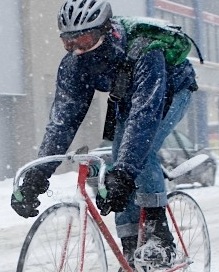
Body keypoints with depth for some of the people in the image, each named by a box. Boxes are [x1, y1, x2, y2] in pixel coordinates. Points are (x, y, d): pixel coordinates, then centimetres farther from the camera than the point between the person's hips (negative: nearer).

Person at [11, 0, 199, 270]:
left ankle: (160, 239, -21)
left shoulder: (143, 52, -42)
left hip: (171, 90, -5)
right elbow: (62, 118, -26)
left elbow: (145, 115, -50)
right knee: (120, 164, -8)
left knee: (141, 150, -30)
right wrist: (37, 176, -35)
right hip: (128, 98, 6)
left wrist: (123, 174, -58)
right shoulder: (73, 65, -25)